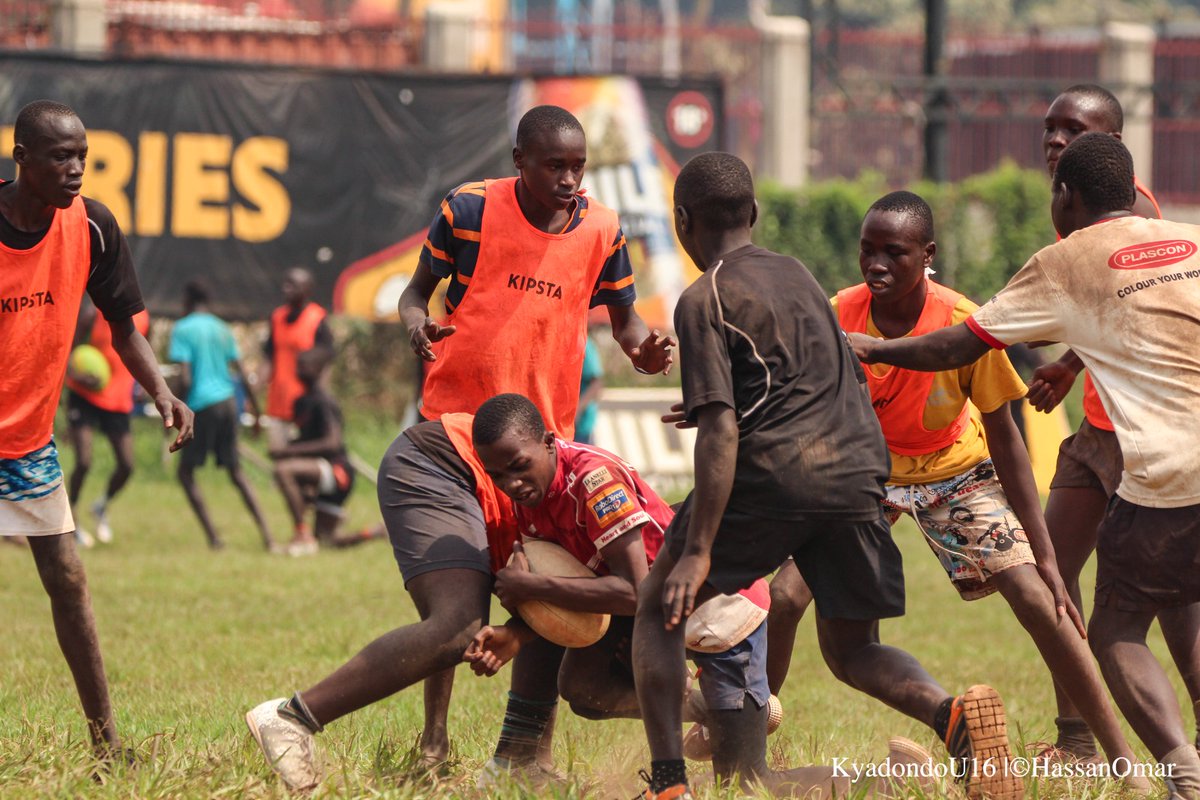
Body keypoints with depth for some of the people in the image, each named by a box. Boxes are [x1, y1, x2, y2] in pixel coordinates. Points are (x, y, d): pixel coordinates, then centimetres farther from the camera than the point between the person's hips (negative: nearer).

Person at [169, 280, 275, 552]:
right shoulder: (222, 330, 14)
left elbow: (185, 379, -13)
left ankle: (213, 536, -3)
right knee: (236, 472, 13)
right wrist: (256, 410, 19)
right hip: (228, 401, 6)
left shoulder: (183, 330, -5)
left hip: (202, 406, -6)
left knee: (186, 471, 6)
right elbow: (242, 374, 12)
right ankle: (266, 534, 2)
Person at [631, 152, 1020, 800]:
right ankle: (954, 714, -16)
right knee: (851, 649, 15)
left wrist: (697, 550, -14)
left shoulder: (705, 301, -2)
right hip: (858, 472, 6)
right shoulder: (794, 272, 20)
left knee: (659, 608, 13)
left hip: (771, 473, -6)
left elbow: (721, 430, -12)